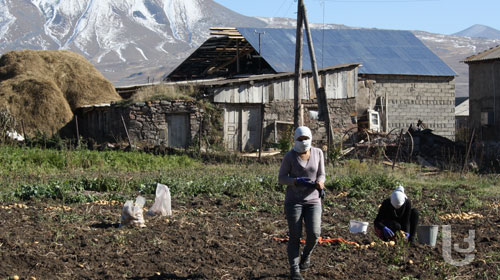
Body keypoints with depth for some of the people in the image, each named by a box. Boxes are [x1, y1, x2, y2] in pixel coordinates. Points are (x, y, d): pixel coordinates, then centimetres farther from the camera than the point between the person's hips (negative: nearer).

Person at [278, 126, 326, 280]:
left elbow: (321, 175, 5)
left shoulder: (318, 153, 0)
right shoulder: (289, 156, -7)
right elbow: (281, 178, -4)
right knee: (295, 237, -4)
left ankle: (306, 254, 22)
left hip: (312, 200, 2)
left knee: (314, 234, -11)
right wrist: (297, 181, -22)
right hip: (293, 200, -2)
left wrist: (319, 184, -18)